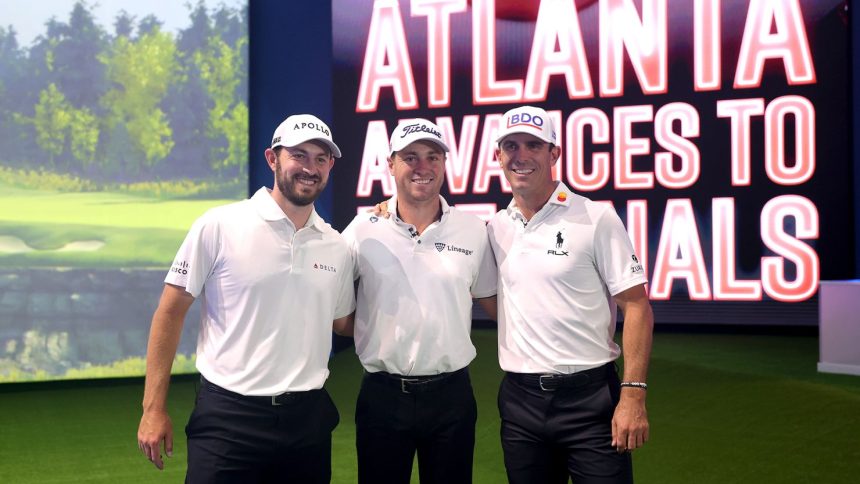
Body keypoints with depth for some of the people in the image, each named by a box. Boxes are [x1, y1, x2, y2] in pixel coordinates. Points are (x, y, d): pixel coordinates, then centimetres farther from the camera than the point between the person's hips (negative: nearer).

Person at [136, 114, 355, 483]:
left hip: (307, 416, 4)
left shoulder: (337, 247, 7)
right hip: (227, 416, -4)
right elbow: (170, 314, -3)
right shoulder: (218, 227, -5)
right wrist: (153, 409, -6)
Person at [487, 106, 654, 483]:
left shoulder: (596, 219, -6)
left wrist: (633, 395, -15)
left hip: (590, 396, -4)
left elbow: (636, 306, -7)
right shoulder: (495, 228, 8)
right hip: (519, 399, 4)